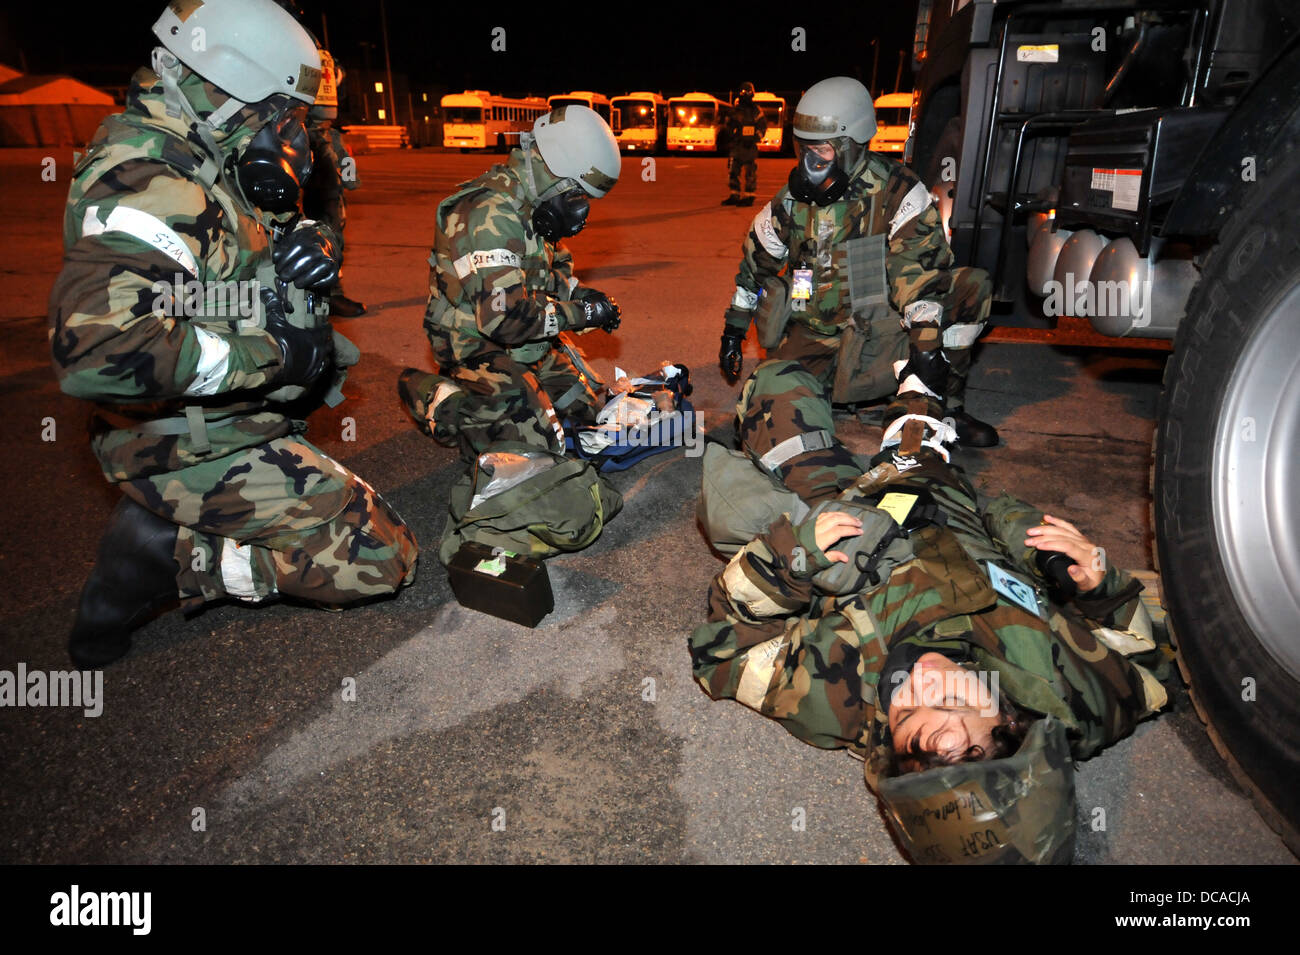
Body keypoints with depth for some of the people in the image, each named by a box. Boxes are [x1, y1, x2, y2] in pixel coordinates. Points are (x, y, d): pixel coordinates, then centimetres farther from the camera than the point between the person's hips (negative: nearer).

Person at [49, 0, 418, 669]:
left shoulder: (201, 165, 8)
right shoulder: (148, 186, -23)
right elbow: (97, 347, -36)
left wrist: (311, 245, -4)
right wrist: (271, 356, -26)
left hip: (223, 425, 10)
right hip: (198, 455, -10)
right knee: (384, 560, -10)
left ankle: (160, 531, 13)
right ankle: (167, 559, -4)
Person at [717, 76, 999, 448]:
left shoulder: (897, 191, -12)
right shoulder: (791, 200, 0)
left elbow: (920, 269, -20)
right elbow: (756, 266, 12)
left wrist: (927, 350, -32)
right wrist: (732, 334, 13)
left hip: (884, 327, -2)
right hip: (816, 332, 2)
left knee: (971, 287, -22)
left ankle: (947, 406, -11)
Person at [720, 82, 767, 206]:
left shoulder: (756, 110, 2)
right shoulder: (735, 110, 9)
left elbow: (763, 127, 1)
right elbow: (728, 125, 16)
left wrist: (754, 139, -9)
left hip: (750, 146, -4)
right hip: (737, 145, 4)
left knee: (750, 173, -4)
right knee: (733, 171, 5)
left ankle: (749, 197, 1)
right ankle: (735, 196, 14)